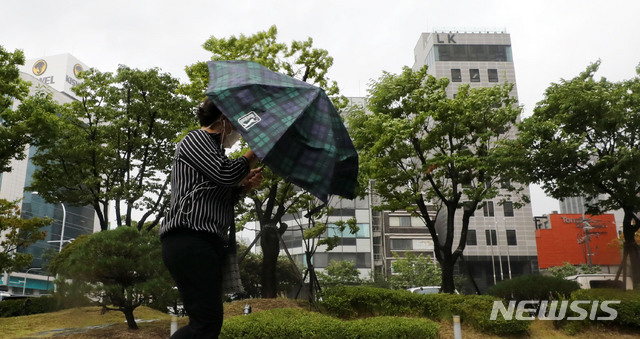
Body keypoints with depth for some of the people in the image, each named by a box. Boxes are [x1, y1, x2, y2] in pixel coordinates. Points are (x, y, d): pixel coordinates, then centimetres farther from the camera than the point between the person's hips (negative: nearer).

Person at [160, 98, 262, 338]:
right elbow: (225, 173, -16)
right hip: (190, 241, -10)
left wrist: (244, 186, 12)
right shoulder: (196, 139, 1)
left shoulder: (211, 148, 29)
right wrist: (256, 151, -1)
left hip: (206, 243, 10)